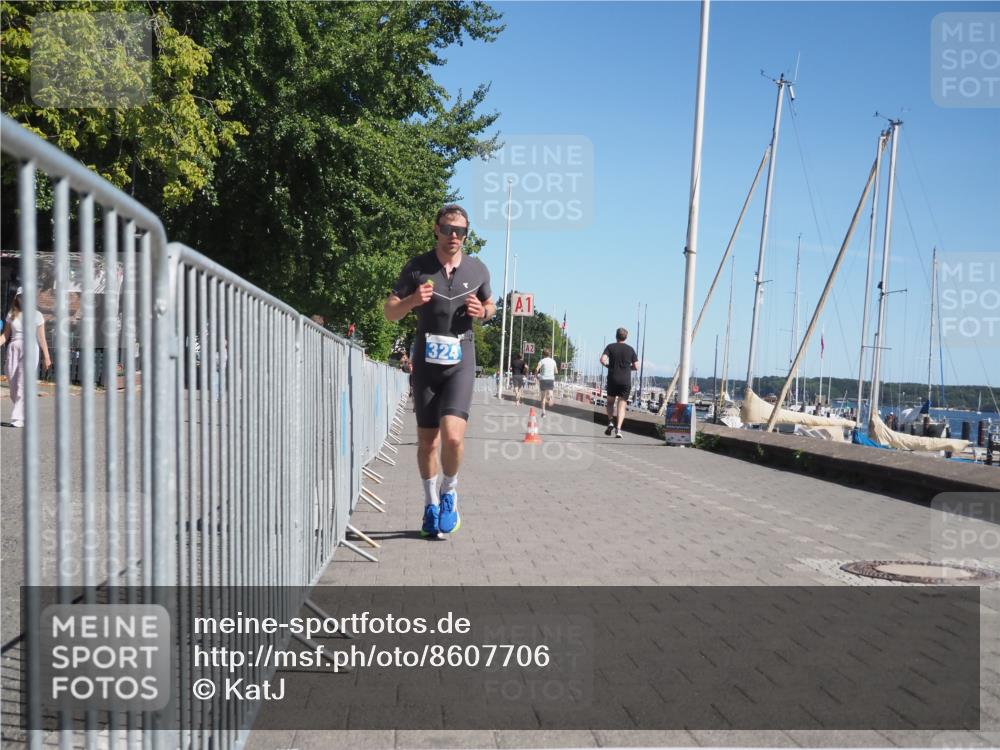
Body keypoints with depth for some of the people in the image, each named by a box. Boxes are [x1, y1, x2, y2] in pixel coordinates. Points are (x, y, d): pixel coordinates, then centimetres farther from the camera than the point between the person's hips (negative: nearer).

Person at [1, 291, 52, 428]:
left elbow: (41, 338, 2)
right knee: (13, 384, 5)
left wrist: (46, 356, 1)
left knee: (23, 384, -11)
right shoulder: (12, 314, 10)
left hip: (30, 349, -4)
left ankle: (19, 418, -8)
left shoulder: (36, 315, 1)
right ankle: (23, 412, 24)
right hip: (13, 349, 4)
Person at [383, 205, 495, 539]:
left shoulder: (478, 269, 4)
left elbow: (490, 305, 20)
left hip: (460, 361, 0)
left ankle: (449, 492, 9)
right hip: (426, 361, 1)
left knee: (452, 436, -18)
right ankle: (431, 503, 28)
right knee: (427, 440, 8)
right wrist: (412, 300, -18)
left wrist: (482, 311, -4)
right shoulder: (417, 267, -1)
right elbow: (390, 311, 3)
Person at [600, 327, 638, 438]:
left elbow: (602, 360, -12)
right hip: (626, 381, 0)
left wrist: (608, 366, 7)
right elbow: (636, 366, 2)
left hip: (612, 379, 0)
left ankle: (611, 421, -3)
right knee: (622, 406, 1)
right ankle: (618, 428, -13)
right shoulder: (630, 349, 5)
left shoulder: (610, 347, 1)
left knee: (610, 402, 18)